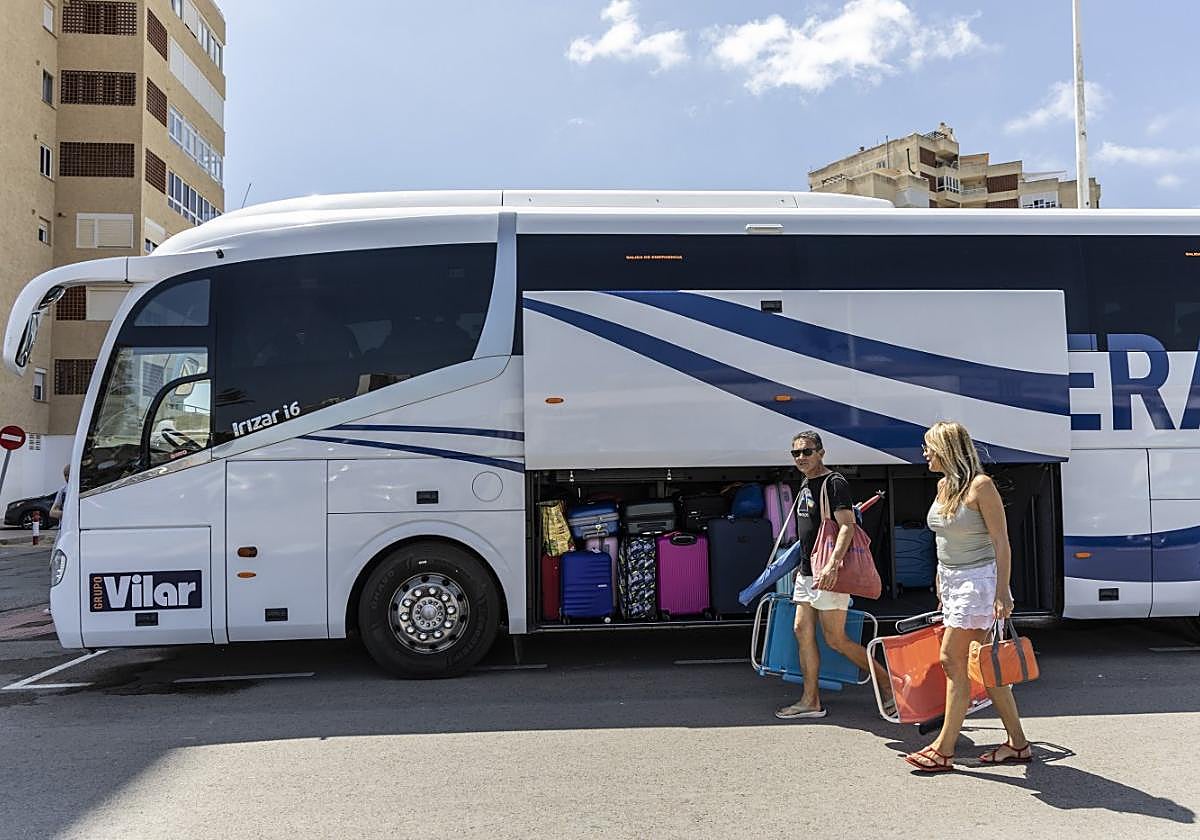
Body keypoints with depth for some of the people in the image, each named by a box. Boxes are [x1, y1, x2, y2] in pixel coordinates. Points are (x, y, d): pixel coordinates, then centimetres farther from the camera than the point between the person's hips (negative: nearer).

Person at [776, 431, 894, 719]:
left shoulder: (834, 483, -12)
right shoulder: (805, 485, 16)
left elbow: (847, 526, -23)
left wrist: (833, 564, -35)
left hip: (828, 574, -9)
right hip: (807, 572, 9)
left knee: (835, 639, -5)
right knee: (802, 632, 7)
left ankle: (887, 682, 11)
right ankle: (810, 701, 14)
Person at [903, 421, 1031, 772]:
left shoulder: (980, 486, -14)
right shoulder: (943, 486, 10)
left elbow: (1001, 543, -14)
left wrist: (1002, 594, -18)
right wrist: (941, 589, 20)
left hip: (977, 580, -8)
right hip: (950, 581, 8)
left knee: (953, 661, -7)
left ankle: (944, 749, 1)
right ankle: (1018, 744, 20)